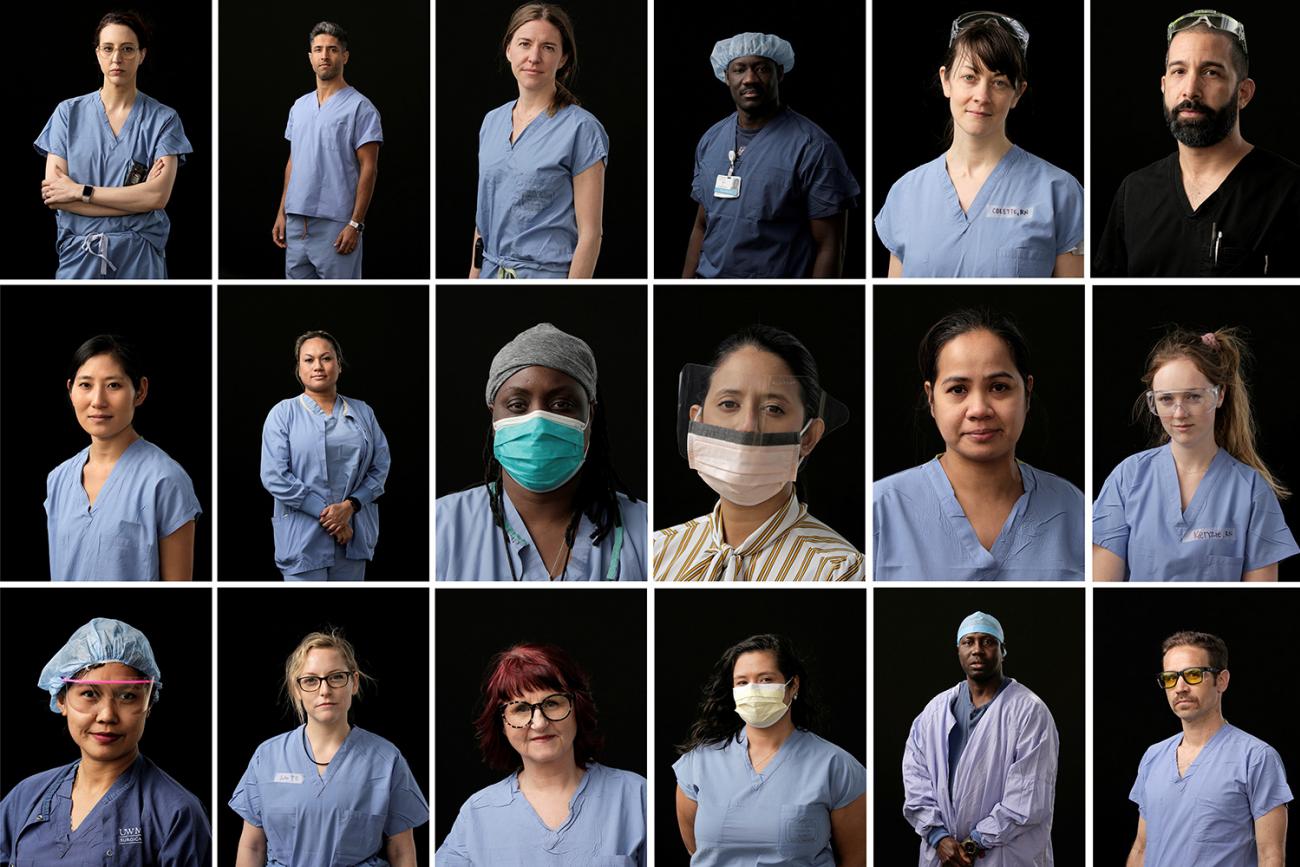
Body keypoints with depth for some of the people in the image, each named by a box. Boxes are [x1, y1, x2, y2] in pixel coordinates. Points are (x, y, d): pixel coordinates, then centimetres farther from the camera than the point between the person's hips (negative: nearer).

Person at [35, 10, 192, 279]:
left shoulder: (163, 119, 0)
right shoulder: (69, 113, 4)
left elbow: (158, 196, -12)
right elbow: (52, 196, -5)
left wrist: (80, 191, -11)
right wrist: (134, 200, -11)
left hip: (140, 259, -1)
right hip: (79, 255, 1)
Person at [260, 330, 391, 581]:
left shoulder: (363, 412, 10)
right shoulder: (283, 413, 0)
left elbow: (380, 466, 6)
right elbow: (274, 476, -9)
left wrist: (350, 506, -11)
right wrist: (326, 513, -13)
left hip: (353, 537, 3)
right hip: (303, 539, -3)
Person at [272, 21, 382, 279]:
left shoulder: (359, 108, -6)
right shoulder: (299, 106, 15)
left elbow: (368, 169, -10)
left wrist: (355, 224, -16)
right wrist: (282, 213, 13)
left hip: (335, 225, -7)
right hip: (296, 221, 7)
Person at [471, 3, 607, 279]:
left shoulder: (581, 128, -9)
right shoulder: (492, 121, 9)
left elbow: (589, 233, -13)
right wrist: (474, 276, 11)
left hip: (546, 274, -6)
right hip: (491, 272, 6)